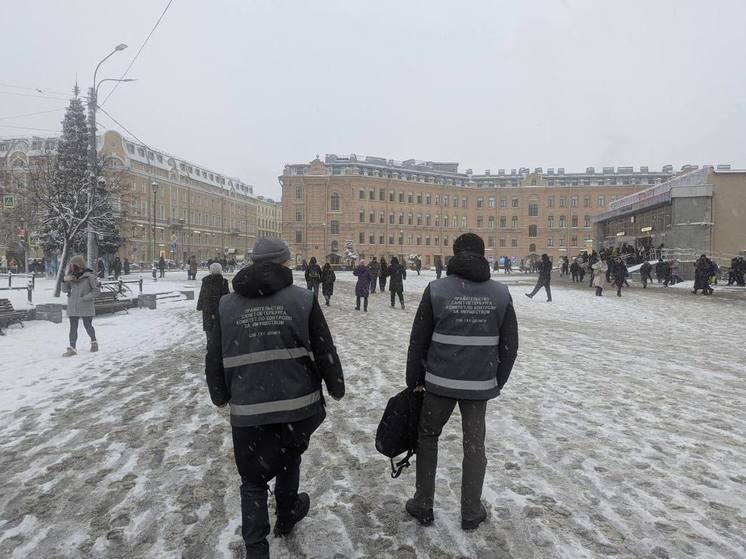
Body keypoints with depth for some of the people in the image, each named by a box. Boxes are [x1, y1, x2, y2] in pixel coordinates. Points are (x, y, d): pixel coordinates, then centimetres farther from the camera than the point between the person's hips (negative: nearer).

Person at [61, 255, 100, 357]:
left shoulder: (89, 276, -9)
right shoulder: (71, 276, 6)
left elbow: (96, 291, -8)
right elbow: (65, 290, 11)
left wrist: (85, 298, -16)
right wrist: (65, 281, -7)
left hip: (86, 306, -4)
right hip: (72, 306, 4)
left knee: (88, 325, 7)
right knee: (73, 327, 2)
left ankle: (94, 342, 31)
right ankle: (72, 348, 3)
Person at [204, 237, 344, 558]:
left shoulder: (227, 305, 1)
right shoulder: (303, 299, -6)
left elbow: (214, 360, 7)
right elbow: (324, 351, -3)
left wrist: (221, 396, 23)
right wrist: (336, 387, 13)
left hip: (249, 411, 0)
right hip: (297, 405, 1)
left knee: (253, 480, 15)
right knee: (289, 458, 27)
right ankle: (286, 516, 48)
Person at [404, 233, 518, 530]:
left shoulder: (436, 289, -8)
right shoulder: (501, 293, -1)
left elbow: (418, 341, -3)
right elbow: (509, 346, 3)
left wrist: (414, 379, 8)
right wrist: (497, 381, 15)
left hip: (440, 382, -1)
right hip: (480, 384, 2)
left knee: (427, 437, 18)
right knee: (474, 444, 16)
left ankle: (423, 506, 25)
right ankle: (471, 513, 26)